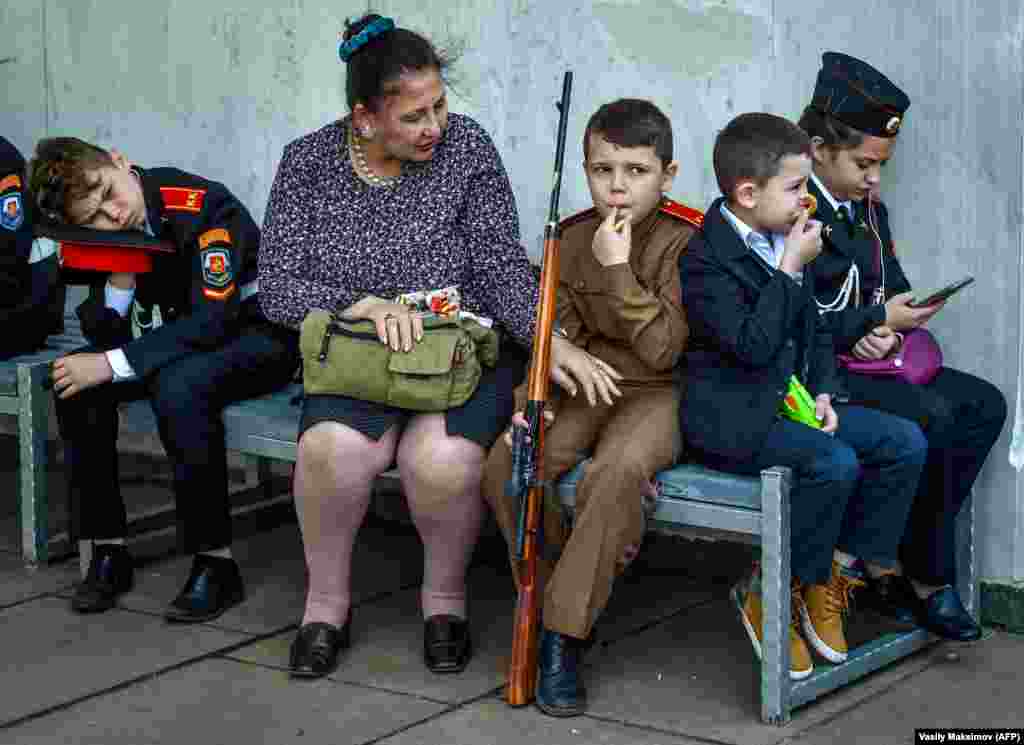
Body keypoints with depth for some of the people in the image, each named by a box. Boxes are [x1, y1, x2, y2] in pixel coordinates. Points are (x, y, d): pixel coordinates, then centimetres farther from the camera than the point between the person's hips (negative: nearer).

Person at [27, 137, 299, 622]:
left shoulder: (201, 205, -26)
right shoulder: (105, 230, -5)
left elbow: (213, 320, -31)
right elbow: (101, 335, -4)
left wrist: (111, 365, -31)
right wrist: (120, 277, -25)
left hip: (260, 331, -7)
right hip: (191, 336, 7)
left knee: (178, 386, -36)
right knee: (76, 382, -13)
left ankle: (215, 562, -24)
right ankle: (106, 550, -5)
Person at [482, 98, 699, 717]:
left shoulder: (683, 241, -10)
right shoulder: (572, 238, 7)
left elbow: (661, 349, -18)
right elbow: (557, 334, 6)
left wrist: (617, 270, -21)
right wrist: (537, 395, -12)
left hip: (655, 391, -5)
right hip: (583, 386, 5)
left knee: (615, 472, -36)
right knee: (506, 464, -21)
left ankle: (564, 636, -25)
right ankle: (553, 599, -2)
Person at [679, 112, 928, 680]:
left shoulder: (787, 245, 12)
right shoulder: (705, 258, -15)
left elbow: (815, 330, 21)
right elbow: (753, 345, -26)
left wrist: (823, 393, 5)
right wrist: (791, 269, -21)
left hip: (787, 400, 9)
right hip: (729, 414, -9)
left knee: (905, 442, -5)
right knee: (834, 463, -29)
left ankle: (835, 572, 3)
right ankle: (766, 596, -11)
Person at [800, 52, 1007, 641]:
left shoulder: (870, 212, 15)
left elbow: (893, 288, 15)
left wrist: (889, 329, -8)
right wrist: (878, 319, -19)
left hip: (866, 359, 9)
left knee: (985, 405, -5)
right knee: (929, 416, -27)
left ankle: (903, 558, -8)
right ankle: (928, 578, -11)